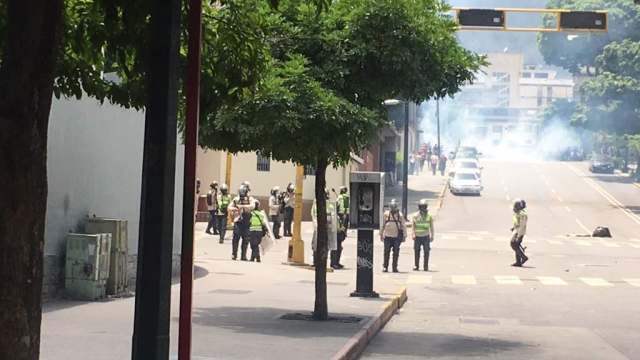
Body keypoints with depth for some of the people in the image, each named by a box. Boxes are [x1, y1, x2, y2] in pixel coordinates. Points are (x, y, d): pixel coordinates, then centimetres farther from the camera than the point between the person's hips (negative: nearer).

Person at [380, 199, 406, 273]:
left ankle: (395, 267, 8)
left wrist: (404, 236, 4)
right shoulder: (386, 214, 4)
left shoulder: (400, 215, 2)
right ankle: (385, 267, 6)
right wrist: (381, 234, 12)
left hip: (397, 237, 0)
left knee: (396, 253, 1)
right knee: (386, 252, 0)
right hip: (387, 236, 0)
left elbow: (403, 226, 6)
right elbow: (382, 225, 12)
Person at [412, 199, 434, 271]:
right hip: (417, 236, 0)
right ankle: (416, 266, 11)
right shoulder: (415, 216, 1)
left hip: (426, 236, 0)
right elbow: (413, 226, -2)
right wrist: (413, 234, -13)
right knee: (416, 252, 3)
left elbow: (431, 227, 6)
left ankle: (426, 266, 3)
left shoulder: (429, 216, 3)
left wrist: (432, 236, 2)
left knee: (426, 252, -3)